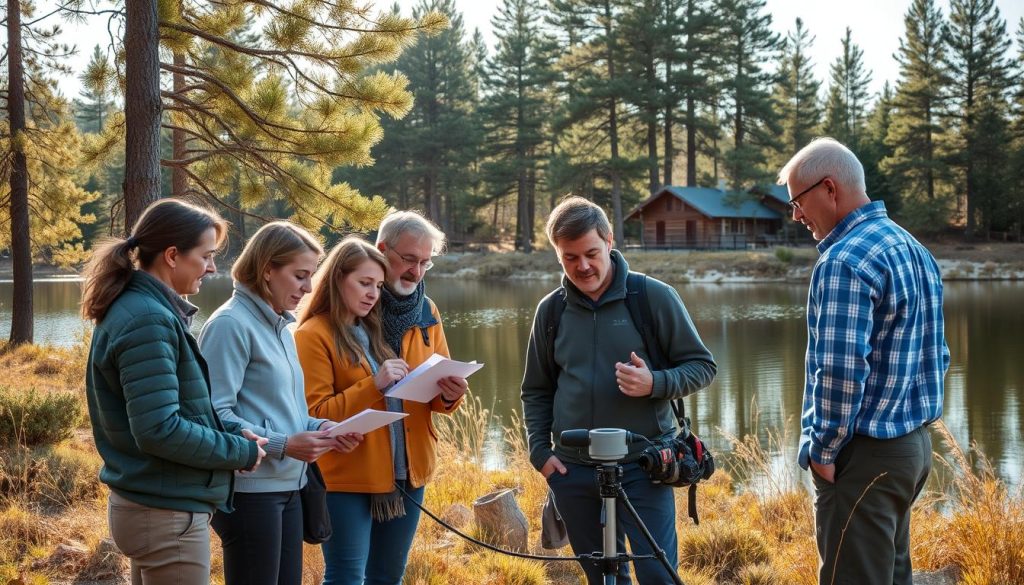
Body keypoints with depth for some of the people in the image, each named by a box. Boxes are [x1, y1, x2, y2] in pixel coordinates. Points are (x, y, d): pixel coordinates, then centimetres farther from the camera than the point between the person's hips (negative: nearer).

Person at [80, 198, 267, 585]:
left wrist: (230, 433, 2)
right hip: (167, 513, -10)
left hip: (151, 505, 10)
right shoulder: (148, 320, -21)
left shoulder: (139, 308, 10)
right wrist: (240, 451, -14)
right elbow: (159, 430, -26)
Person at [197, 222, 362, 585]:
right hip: (249, 488, -9)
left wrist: (320, 428, 3)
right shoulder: (231, 324, -13)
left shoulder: (281, 328, 15)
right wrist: (283, 445, -23)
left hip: (287, 486, 9)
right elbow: (216, 414, -19)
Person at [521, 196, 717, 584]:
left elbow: (702, 367, 0)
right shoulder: (550, 309, 5)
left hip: (643, 466, -3)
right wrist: (540, 450, 2)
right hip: (573, 471, 3)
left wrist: (655, 383, -19)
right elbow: (536, 391, 15)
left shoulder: (654, 297, -5)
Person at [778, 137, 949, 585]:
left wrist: (824, 449, -14)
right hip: (914, 444, 10)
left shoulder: (845, 260, -18)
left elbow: (841, 370, -24)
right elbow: (936, 355, 17)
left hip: (865, 454, -10)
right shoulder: (913, 248, 13)